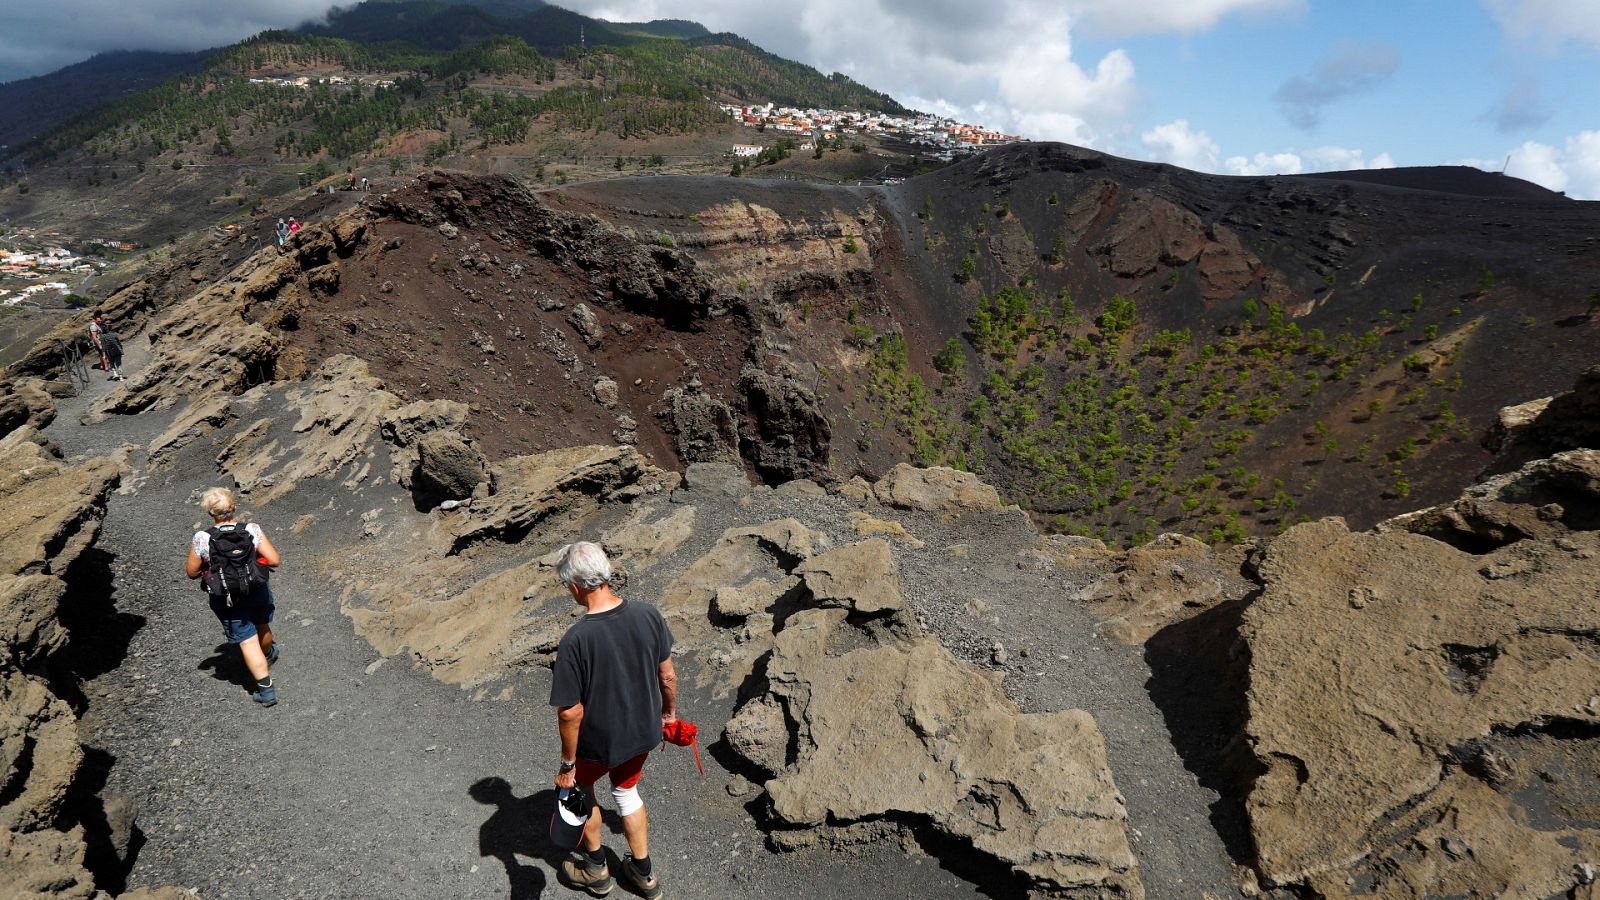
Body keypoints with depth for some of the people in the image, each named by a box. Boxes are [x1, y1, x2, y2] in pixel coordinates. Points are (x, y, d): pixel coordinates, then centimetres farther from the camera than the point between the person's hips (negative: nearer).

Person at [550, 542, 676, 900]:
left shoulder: (574, 641, -32)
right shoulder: (647, 615, -18)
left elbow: (571, 712, -24)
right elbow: (667, 675, -5)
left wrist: (567, 764, -10)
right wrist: (670, 712, 14)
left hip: (598, 741, -4)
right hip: (643, 731, 4)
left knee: (579, 788, 28)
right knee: (627, 792, 30)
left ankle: (596, 868, 47)